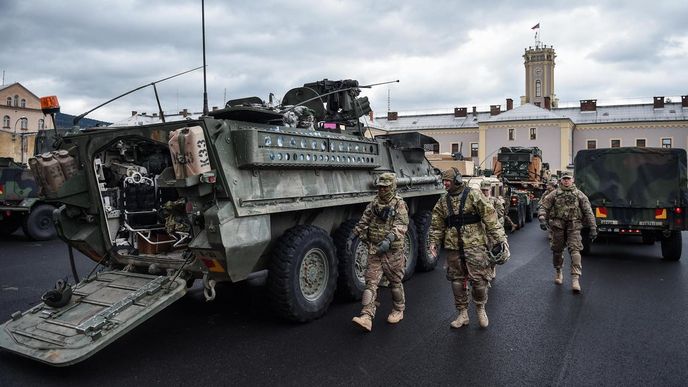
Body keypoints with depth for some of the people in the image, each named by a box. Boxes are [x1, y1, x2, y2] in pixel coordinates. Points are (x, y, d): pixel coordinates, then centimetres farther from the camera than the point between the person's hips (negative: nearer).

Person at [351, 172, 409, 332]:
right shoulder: (374, 203, 10)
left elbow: (401, 226, -20)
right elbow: (363, 222, 16)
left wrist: (389, 239, -35)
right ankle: (367, 317, -7)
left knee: (395, 282, 11)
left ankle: (398, 310, 33)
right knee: (371, 283, -4)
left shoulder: (399, 204, -7)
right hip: (374, 250, 4)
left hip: (393, 251, -4)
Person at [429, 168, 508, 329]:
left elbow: (490, 217, -9)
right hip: (453, 247, 4)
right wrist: (434, 242, 3)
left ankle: (480, 309, 23)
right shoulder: (443, 201, 9)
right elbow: (437, 224, 13)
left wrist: (500, 239, -13)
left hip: (474, 244, -4)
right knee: (457, 281, 9)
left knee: (479, 279, -2)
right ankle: (462, 314, 22)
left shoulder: (473, 195, -6)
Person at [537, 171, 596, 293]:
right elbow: (543, 207, 3)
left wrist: (593, 228, 1)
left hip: (574, 226, -1)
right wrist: (542, 219, -15)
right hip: (558, 225, 1)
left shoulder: (579, 195, 8)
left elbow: (588, 212, 7)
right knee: (557, 251, 9)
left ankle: (575, 278, -15)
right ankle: (558, 272, 33)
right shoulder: (554, 194, 8)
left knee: (575, 250, -13)